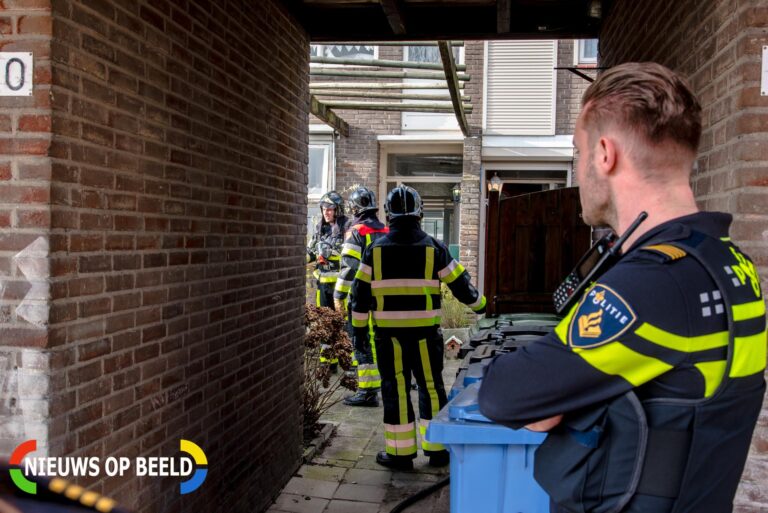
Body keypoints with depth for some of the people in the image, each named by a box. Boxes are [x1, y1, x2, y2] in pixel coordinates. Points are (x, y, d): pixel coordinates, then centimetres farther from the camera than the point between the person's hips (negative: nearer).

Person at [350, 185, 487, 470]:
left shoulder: (375, 250, 0)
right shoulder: (434, 249, -1)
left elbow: (361, 291, 2)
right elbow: (460, 284, 7)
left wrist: (359, 326, 13)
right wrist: (478, 304, 24)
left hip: (388, 333, 0)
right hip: (425, 332, 0)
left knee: (395, 390, 7)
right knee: (431, 388, 11)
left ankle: (400, 453, 12)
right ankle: (437, 450, 18)